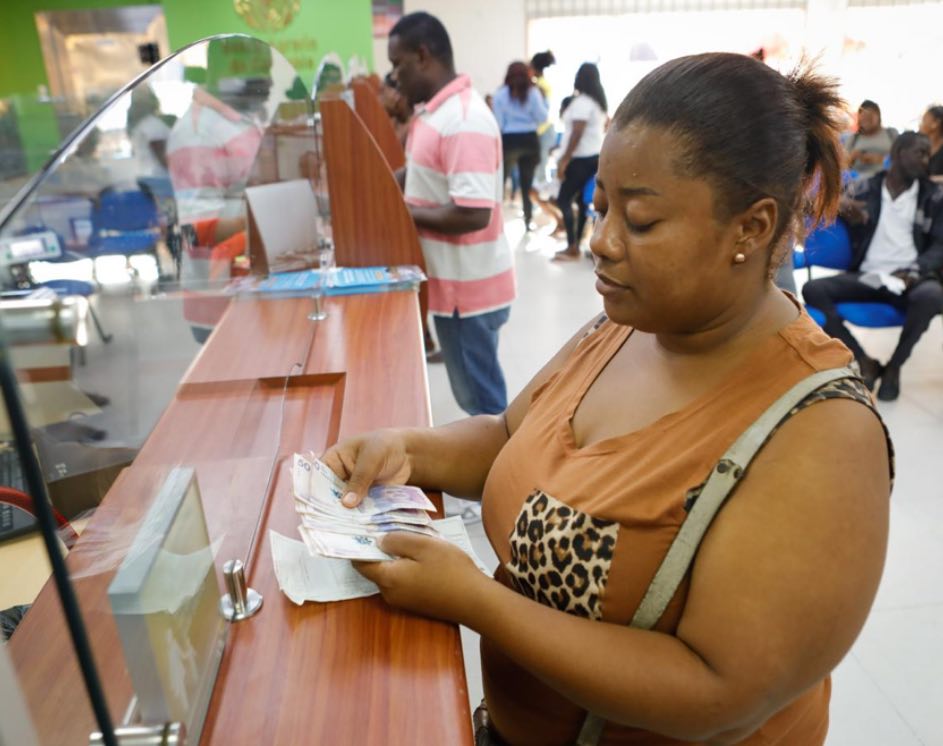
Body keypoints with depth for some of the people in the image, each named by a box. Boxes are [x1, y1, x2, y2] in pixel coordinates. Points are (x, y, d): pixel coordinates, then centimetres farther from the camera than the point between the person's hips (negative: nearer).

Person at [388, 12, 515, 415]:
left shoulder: (464, 120, -21)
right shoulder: (433, 111, 10)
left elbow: (473, 214, -28)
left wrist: (402, 213, -16)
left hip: (467, 288, -9)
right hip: (454, 283, 9)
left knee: (480, 398, 4)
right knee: (475, 391, 21)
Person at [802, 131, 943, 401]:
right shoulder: (865, 189, 12)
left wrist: (914, 273, -16)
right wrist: (841, 206, -11)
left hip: (910, 279, -1)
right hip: (865, 276, 1)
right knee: (813, 290, -26)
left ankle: (894, 366, -11)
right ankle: (865, 361, -14)